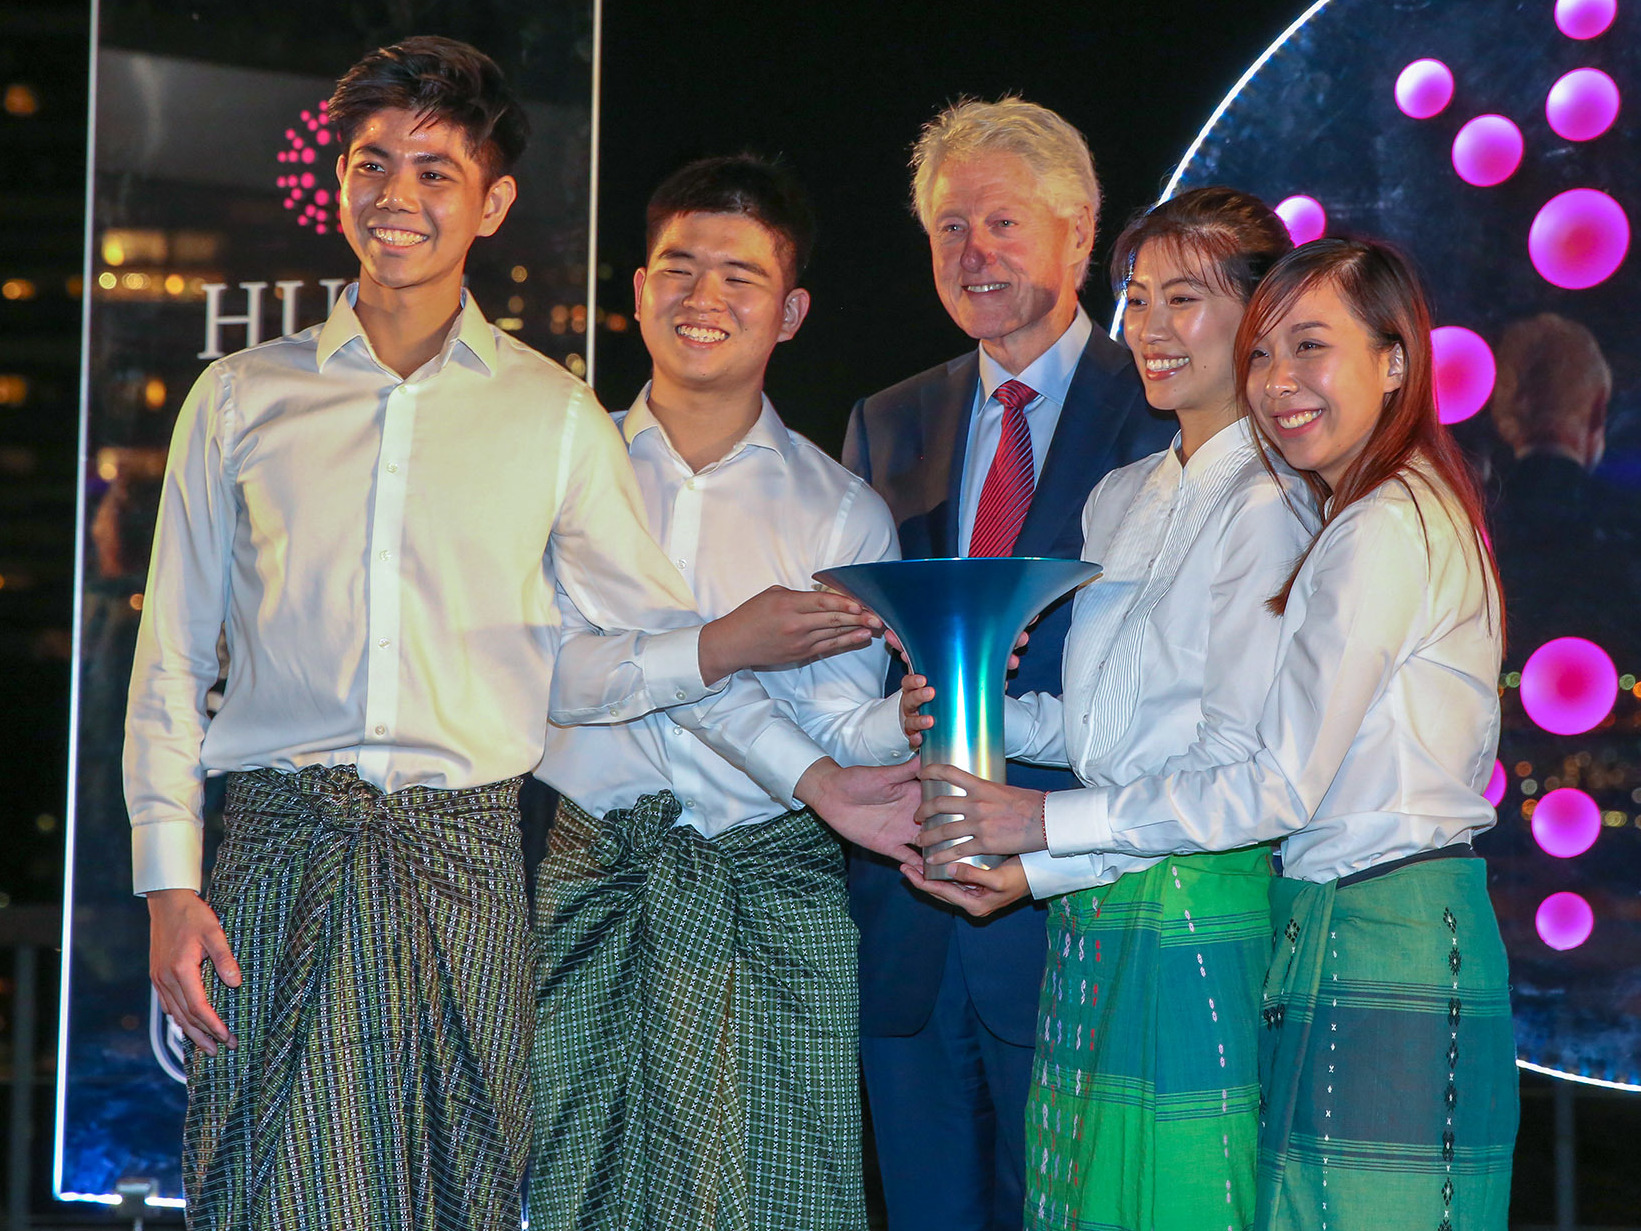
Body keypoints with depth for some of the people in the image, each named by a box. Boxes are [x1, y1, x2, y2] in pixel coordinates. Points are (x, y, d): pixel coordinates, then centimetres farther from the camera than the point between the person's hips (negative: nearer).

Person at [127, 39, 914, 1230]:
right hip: (285, 854, 0)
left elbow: (587, 664, 9)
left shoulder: (554, 414, 10)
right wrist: (169, 885, 0)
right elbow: (172, 662, 9)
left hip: (466, 865, 1)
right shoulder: (244, 398, 10)